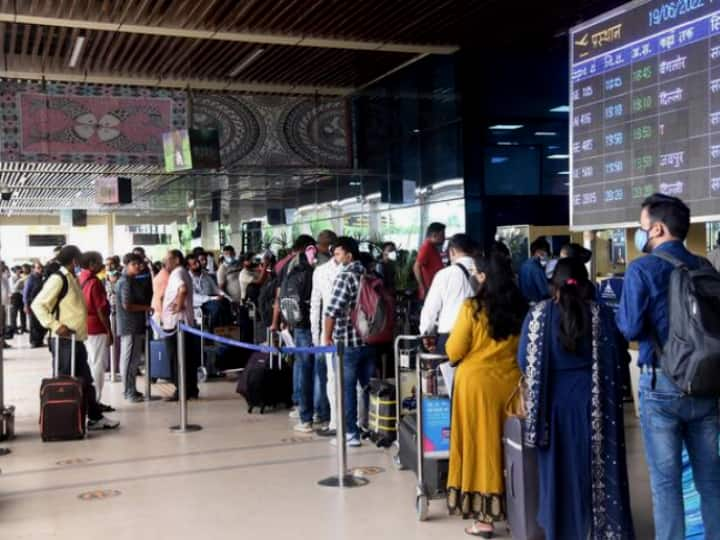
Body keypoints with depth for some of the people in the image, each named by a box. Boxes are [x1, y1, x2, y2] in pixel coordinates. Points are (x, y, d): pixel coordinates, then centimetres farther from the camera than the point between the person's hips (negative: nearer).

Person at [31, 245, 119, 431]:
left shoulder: (72, 279, 16)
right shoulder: (58, 278, -11)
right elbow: (37, 304, -17)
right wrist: (55, 325, -22)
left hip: (77, 339, 9)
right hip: (64, 341, -9)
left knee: (86, 381, 12)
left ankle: (95, 418, 19)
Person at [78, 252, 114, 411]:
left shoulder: (79, 280, 8)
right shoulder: (94, 282, -15)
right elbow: (101, 309, -16)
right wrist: (109, 330, -10)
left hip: (83, 328, 8)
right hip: (97, 328, -8)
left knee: (87, 363, 14)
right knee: (98, 365, -1)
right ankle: (95, 401, 1)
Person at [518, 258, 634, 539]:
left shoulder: (538, 314, -5)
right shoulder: (602, 314, -5)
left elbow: (525, 362, -3)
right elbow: (616, 361, -5)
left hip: (554, 402, 1)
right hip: (593, 402, 0)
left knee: (558, 469, 13)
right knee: (597, 468, 10)